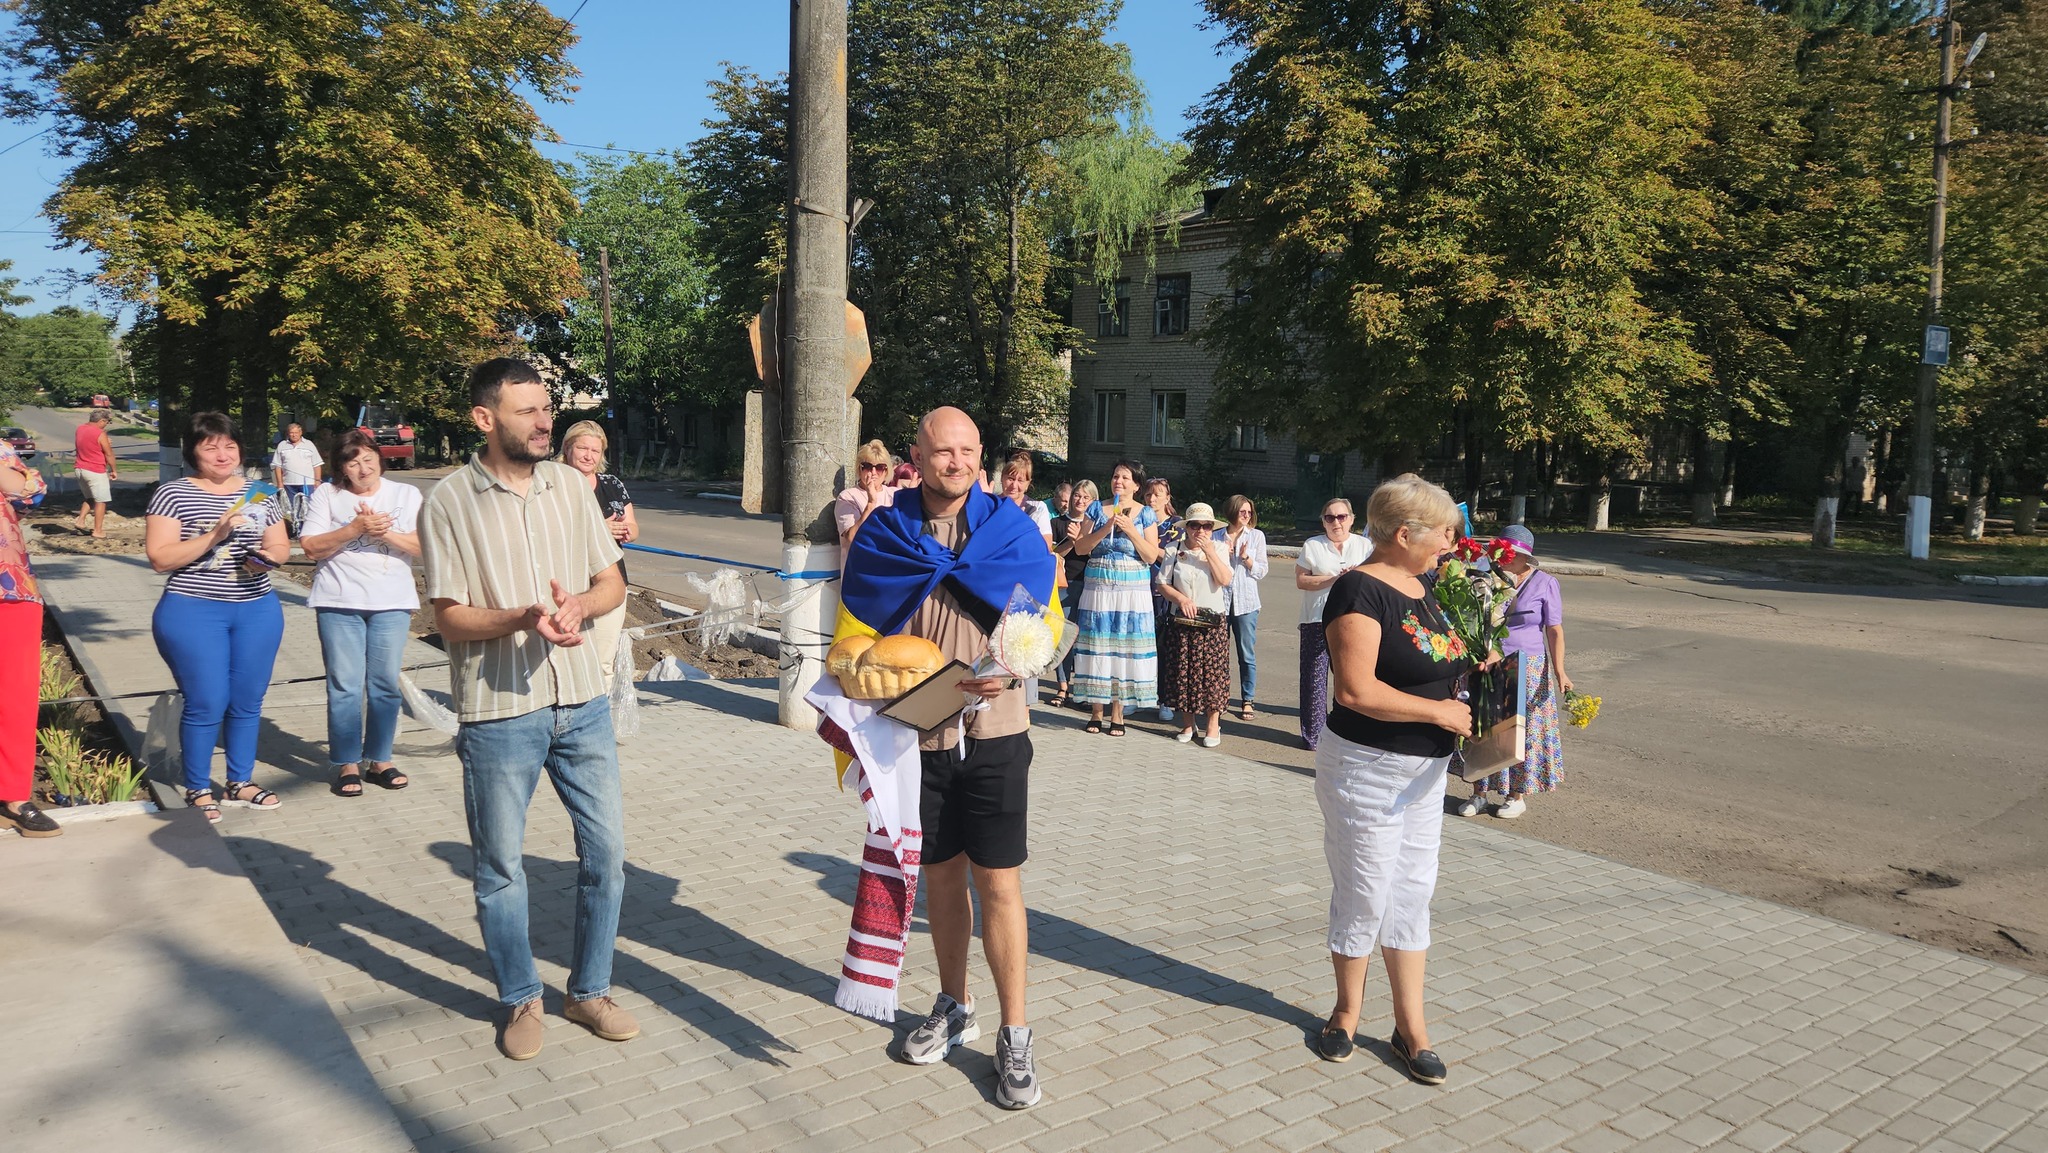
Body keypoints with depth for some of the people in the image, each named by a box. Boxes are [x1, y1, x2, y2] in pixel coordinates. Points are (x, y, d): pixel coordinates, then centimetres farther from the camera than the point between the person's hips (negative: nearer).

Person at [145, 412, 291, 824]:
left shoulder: (259, 494, 9)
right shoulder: (173, 494, -4)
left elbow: (282, 547, 13)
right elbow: (160, 558, -11)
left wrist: (267, 556, -9)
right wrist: (214, 535, -22)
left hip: (258, 611, 4)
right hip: (193, 613, -4)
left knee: (248, 701, 10)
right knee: (207, 704, -3)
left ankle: (240, 782, 24)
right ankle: (197, 790, 14)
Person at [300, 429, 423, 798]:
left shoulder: (406, 495, 8)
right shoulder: (326, 495, 5)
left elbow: (422, 546, -1)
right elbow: (311, 547, -4)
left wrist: (385, 532, -15)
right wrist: (355, 528, -15)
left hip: (392, 604, 1)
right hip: (339, 602, -1)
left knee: (385, 684, 4)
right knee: (345, 685, 0)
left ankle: (380, 760, 15)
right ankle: (347, 764, 10)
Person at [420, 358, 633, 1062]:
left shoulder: (570, 486, 4)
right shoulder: (450, 504, -7)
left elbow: (613, 582, 8)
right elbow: (450, 619, -9)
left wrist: (579, 604, -14)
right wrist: (524, 617, -26)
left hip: (583, 700, 4)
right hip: (498, 712, -3)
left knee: (606, 847, 9)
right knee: (500, 866, 9)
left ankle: (589, 991, 27)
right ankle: (521, 999, 29)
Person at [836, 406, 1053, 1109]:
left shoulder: (1008, 526, 0)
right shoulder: (886, 532, 1)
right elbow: (860, 627, -1)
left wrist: (1014, 666, -15)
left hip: (993, 730, -2)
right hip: (916, 732, 2)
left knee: (998, 883, 0)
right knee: (941, 875, 15)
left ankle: (1014, 1034, 13)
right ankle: (954, 1006, 34)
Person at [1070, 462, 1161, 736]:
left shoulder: (1145, 514, 5)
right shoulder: (1097, 509, 7)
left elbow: (1151, 556, -2)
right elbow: (1080, 547, 0)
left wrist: (1130, 529, -13)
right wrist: (1105, 529, -13)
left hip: (1132, 590, -1)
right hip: (1098, 587, 1)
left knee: (1125, 648, -1)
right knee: (1097, 647, 0)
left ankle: (1117, 713, 8)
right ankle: (1096, 711, 10)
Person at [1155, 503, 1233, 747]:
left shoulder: (1219, 549, 4)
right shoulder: (1174, 551, 4)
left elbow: (1225, 580, -11)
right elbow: (1163, 584, 2)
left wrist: (1209, 551, -15)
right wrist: (1180, 598, -15)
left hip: (1212, 622, -1)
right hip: (1180, 622, 1)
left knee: (1211, 672, -1)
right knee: (1182, 671, 4)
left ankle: (1213, 726, 10)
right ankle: (1187, 724, 17)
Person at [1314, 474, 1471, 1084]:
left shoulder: (1422, 588, 8)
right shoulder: (1360, 591, -19)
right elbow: (1356, 689, -27)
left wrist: (1471, 664, 4)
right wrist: (1438, 711, -20)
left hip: (1425, 769, 8)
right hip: (1366, 766, -8)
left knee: (1413, 891, 13)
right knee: (1363, 895, 5)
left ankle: (1411, 1025, 23)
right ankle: (1348, 1011, 27)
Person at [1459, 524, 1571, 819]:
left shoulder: (1545, 584, -5)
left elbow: (1555, 630, -5)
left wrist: (1560, 671, -14)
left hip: (1528, 670, -3)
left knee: (1522, 731, 6)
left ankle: (1517, 795, 20)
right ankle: (1478, 793, 19)